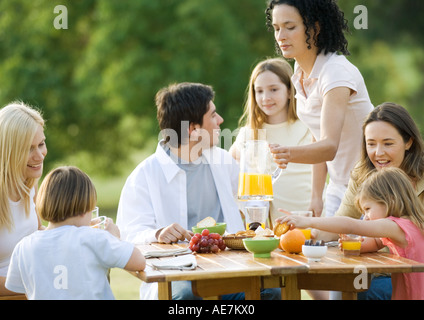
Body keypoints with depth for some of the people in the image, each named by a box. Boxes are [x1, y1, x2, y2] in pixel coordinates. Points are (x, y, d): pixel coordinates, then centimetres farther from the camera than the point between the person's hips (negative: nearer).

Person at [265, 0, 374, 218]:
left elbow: (329, 146, -35)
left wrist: (289, 154, -53)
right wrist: (317, 196, 3)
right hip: (339, 188, 8)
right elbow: (319, 139, 8)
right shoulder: (300, 73, 2)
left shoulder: (337, 71, -23)